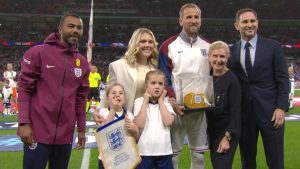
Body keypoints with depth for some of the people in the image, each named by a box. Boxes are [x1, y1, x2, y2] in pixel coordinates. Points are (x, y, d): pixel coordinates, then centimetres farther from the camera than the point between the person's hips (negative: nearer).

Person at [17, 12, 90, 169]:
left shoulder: (82, 63, 9)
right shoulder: (38, 53, -5)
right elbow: (24, 88, -6)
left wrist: (81, 129, 13)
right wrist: (24, 123, -12)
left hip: (65, 135, 5)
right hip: (38, 132, -4)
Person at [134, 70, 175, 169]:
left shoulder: (166, 102, 5)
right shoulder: (139, 101, 0)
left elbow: (168, 121, -13)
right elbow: (139, 124, -14)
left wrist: (161, 101, -5)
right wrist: (145, 102, -8)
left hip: (164, 151, 2)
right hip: (145, 151, -1)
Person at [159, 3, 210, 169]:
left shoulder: (208, 47, 11)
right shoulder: (168, 46, -2)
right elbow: (163, 79, -6)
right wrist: (172, 103, -16)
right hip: (176, 108, -3)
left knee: (199, 153, 11)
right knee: (172, 152, 2)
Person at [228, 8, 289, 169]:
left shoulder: (273, 47, 1)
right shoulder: (231, 51, 6)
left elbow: (283, 79, 0)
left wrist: (281, 107, -9)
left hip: (270, 111, -2)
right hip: (243, 113, 2)